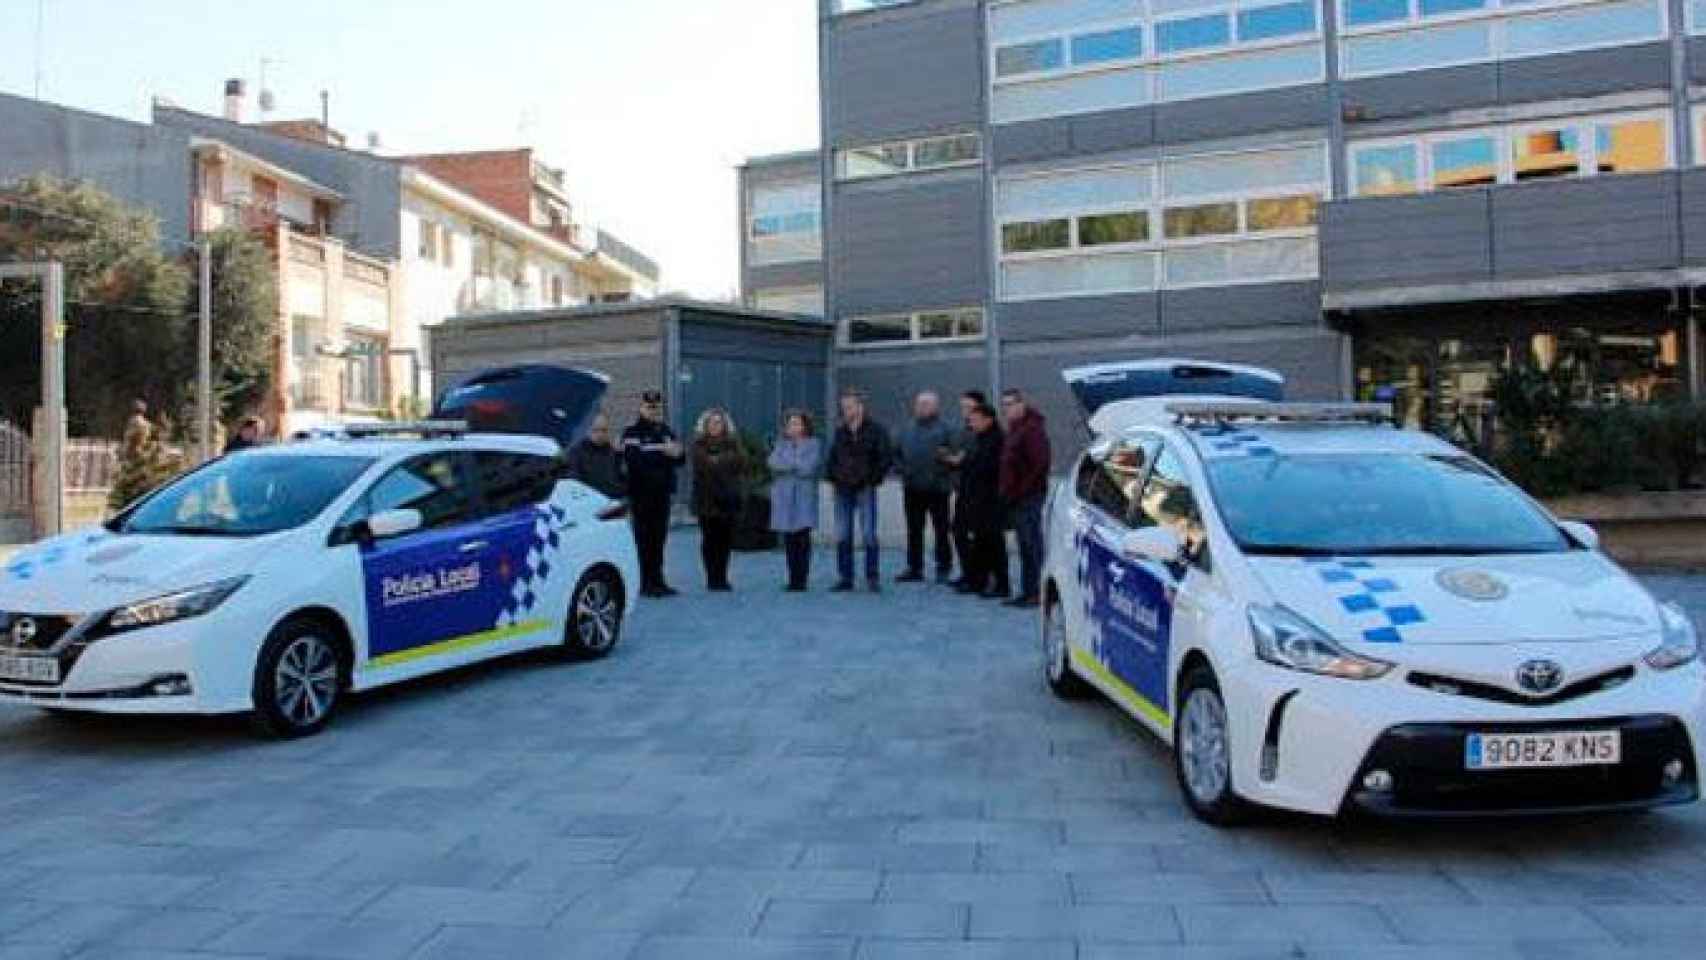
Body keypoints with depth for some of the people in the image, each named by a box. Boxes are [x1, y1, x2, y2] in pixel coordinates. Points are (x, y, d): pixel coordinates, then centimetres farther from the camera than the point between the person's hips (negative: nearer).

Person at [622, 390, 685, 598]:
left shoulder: (667, 431, 17)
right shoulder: (632, 433, -3)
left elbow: (680, 458, 14)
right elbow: (634, 458, -19)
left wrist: (677, 453, -10)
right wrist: (664, 453, -26)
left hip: (662, 493, 6)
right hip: (641, 494, -6)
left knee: (659, 538, 10)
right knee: (644, 538, -5)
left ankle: (657, 580, 17)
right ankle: (647, 583, -2)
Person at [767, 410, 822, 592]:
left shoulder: (814, 444, 4)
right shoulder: (782, 444, 17)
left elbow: (810, 468, -8)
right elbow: (773, 462, 1)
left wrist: (787, 464, 0)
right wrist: (798, 464, -8)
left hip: (804, 495, -3)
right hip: (784, 495, 3)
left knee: (803, 539, -8)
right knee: (789, 540, 2)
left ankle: (801, 579, -6)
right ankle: (793, 579, 7)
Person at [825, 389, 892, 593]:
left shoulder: (875, 430, -1)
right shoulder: (840, 432, 13)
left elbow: (885, 457, -2)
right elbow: (832, 458, 21)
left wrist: (874, 479, -8)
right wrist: (834, 477, 8)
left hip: (865, 489, -4)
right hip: (843, 490, 5)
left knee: (869, 534, -4)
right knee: (842, 536, 4)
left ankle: (873, 576, 4)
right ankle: (846, 578, 12)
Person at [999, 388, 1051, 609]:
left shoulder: (1032, 428, -12)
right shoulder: (1015, 429, 20)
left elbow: (1040, 464, -20)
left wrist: (1022, 489, -19)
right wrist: (1009, 491, 16)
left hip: (1030, 497, -10)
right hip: (1019, 499, 10)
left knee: (1033, 545, -9)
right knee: (1025, 547, 12)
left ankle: (1038, 592, -7)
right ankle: (1028, 591, 16)